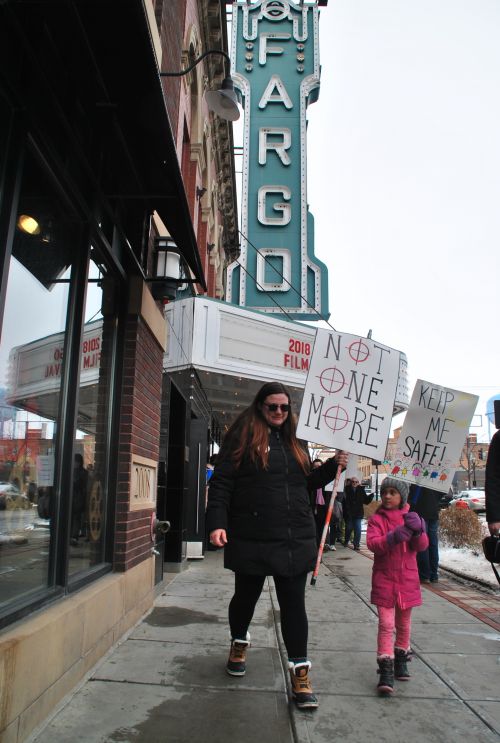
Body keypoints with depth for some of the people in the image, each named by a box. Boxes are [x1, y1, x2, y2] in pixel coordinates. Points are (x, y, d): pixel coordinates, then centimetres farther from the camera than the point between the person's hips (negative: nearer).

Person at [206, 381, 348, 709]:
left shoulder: (296, 442, 13)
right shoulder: (242, 437, -4)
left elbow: (306, 483, 21)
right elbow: (221, 483, -8)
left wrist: (332, 467, 6)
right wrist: (217, 523, -18)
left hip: (295, 538, 3)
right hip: (252, 537, -3)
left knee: (294, 604, 4)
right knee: (246, 596, 16)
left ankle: (300, 672, 16)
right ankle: (239, 644, 44)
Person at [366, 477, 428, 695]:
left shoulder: (411, 518, 3)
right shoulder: (377, 519, -4)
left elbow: (422, 546, -6)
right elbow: (372, 543, -18)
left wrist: (417, 531, -28)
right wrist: (392, 538, -35)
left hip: (407, 579, 3)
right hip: (384, 580, -3)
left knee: (404, 623, 17)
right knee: (386, 624, -7)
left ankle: (401, 660, 36)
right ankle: (386, 671, -1)